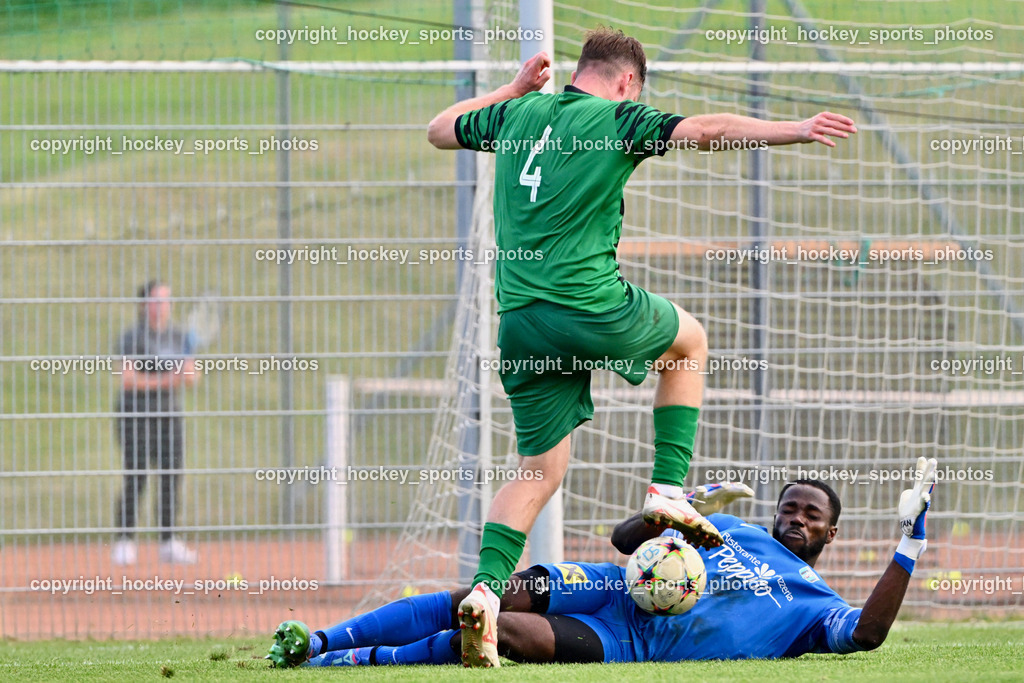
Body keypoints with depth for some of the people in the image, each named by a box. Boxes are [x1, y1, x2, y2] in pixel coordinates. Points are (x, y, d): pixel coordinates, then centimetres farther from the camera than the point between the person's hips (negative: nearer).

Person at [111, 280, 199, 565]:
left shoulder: (178, 337, 13)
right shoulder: (132, 336, -5)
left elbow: (192, 377, 10)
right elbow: (127, 379, -13)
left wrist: (187, 375, -13)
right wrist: (163, 381, -22)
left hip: (169, 414, 5)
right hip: (136, 415, -5)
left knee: (171, 478, 1)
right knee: (135, 480, -9)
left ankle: (168, 542, 6)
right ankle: (124, 541, -5)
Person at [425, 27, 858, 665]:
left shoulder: (518, 114, 15)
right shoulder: (616, 120, -1)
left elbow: (441, 130, 33)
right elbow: (705, 130, -14)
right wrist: (795, 130, -14)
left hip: (520, 320, 5)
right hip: (591, 307, -5)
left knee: (541, 470, 11)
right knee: (691, 339, 26)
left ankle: (487, 586, -13)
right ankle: (668, 488, 16)